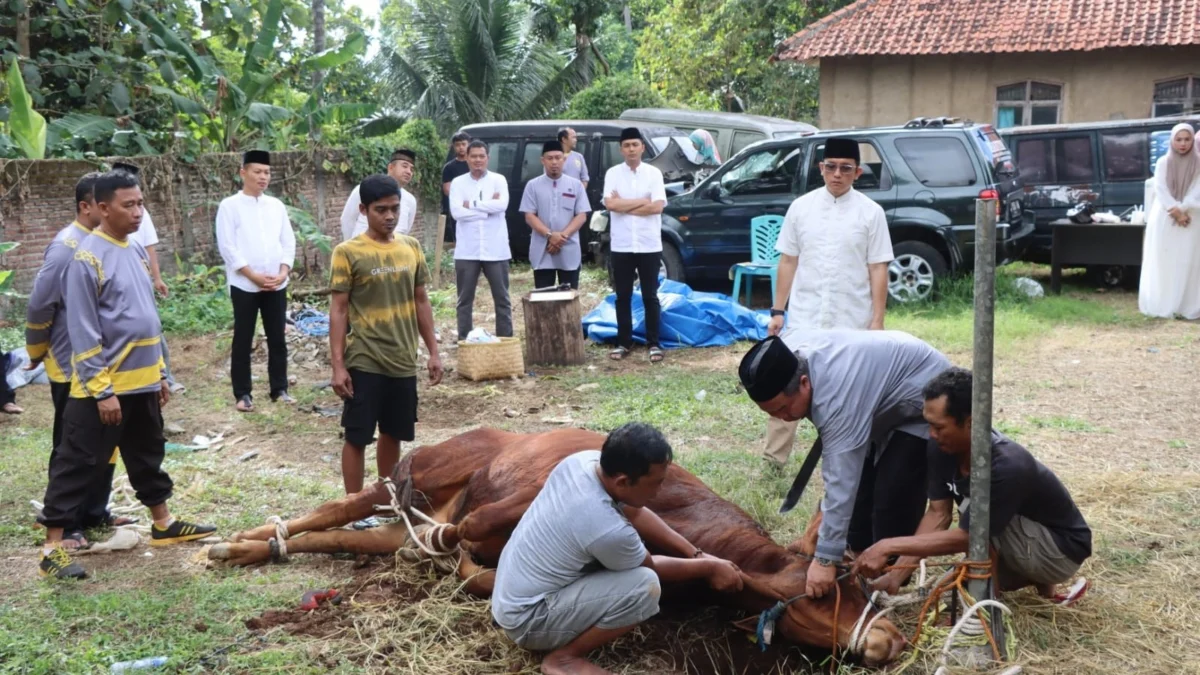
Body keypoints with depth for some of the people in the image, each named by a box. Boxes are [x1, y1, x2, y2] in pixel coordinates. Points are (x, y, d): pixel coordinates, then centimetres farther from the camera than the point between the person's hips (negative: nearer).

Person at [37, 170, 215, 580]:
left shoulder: (136, 251, 10)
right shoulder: (88, 258, -15)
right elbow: (83, 332, -17)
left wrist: (159, 372, 17)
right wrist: (102, 390, -19)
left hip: (142, 382, 8)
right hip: (103, 388, -8)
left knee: (147, 457, 21)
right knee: (77, 466, 0)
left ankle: (163, 525, 35)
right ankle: (52, 549, 7)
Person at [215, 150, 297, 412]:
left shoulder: (276, 205, 10)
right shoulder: (230, 206, -3)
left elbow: (288, 241, 9)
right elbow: (227, 246, -8)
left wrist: (283, 272, -6)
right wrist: (254, 276, -14)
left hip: (276, 284, 4)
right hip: (244, 285, -4)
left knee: (277, 339, 8)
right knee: (243, 341, 3)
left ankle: (279, 389, 17)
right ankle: (242, 394, 10)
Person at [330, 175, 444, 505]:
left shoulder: (412, 248, 5)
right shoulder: (348, 252, -8)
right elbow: (339, 310, -7)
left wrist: (433, 352, 9)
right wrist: (338, 365, -11)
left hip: (403, 361, 5)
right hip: (364, 362, -4)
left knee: (393, 434, 15)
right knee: (357, 437, 3)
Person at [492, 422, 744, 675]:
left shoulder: (584, 460, -10)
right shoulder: (608, 530, -31)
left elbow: (633, 512, 7)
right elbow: (651, 567, -8)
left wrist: (696, 554, 5)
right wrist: (709, 568, 6)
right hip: (527, 620, -8)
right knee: (646, 585, -21)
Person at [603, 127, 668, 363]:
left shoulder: (654, 173, 1)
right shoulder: (613, 173, 2)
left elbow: (657, 207, -11)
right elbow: (610, 204, -11)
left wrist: (624, 206, -9)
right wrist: (642, 201, -9)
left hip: (649, 245, -1)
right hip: (621, 246, 1)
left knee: (650, 296, 4)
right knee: (623, 296, 7)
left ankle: (654, 343, 11)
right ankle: (624, 342, 16)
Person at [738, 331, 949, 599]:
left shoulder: (837, 395, -40)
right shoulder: (785, 359, -16)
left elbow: (842, 481, -40)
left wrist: (825, 559, -39)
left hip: (924, 402, -9)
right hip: (883, 405, 9)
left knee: (892, 502, -15)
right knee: (861, 493, 9)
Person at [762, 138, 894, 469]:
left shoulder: (870, 212, -1)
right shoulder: (801, 207, 3)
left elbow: (878, 270, -2)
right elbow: (788, 262, 6)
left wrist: (877, 320, -6)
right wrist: (778, 310, 4)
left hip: (852, 321, -1)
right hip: (803, 317, 1)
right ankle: (774, 459, 10)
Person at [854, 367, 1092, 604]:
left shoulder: (1007, 467, -36)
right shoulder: (943, 449, -15)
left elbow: (967, 536, -32)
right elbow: (938, 514, -9)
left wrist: (888, 546, -33)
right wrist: (896, 575, -16)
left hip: (1063, 550, -8)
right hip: (1027, 544, 8)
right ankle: (1038, 580, 17)